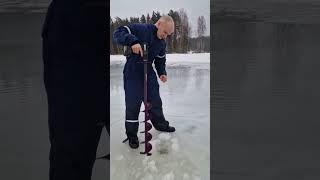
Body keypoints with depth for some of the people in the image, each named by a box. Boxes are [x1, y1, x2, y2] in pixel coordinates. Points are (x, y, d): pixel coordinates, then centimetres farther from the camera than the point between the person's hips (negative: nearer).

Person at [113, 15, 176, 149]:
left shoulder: (162, 43, 4)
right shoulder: (140, 29, -16)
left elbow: (160, 60, 15)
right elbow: (118, 33, -23)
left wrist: (162, 73, -3)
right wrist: (132, 41, -39)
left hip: (149, 73, 6)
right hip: (133, 74, -6)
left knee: (155, 100, 14)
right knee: (132, 104, -3)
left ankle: (161, 124, 36)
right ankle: (132, 135, 11)